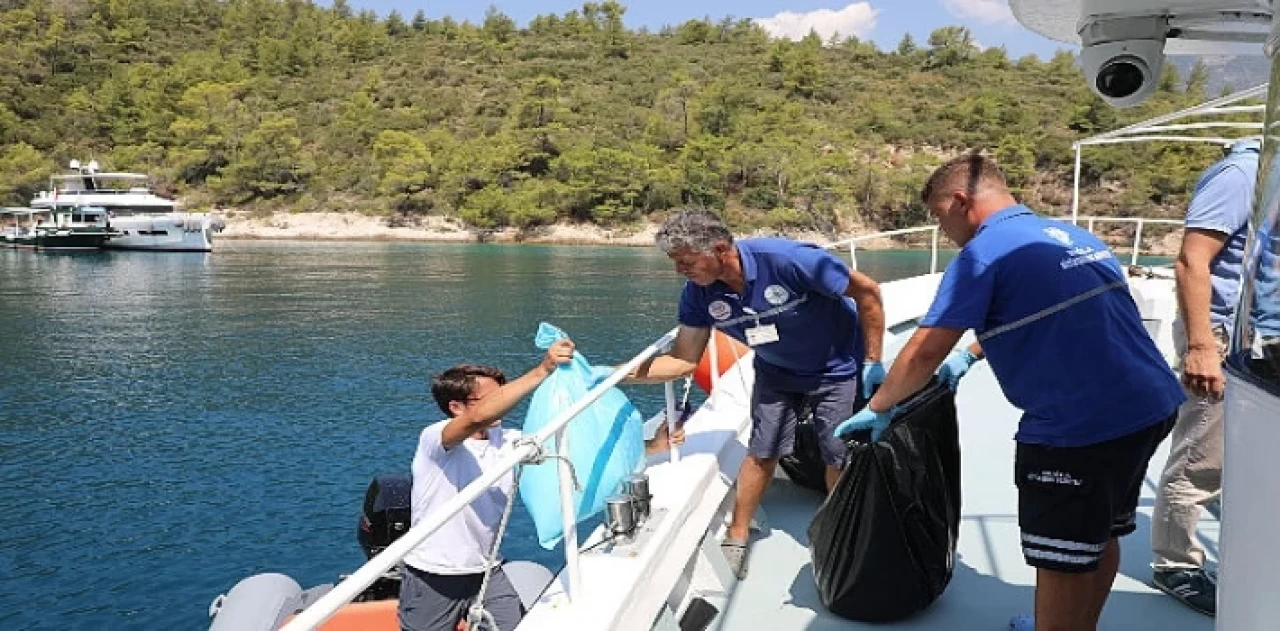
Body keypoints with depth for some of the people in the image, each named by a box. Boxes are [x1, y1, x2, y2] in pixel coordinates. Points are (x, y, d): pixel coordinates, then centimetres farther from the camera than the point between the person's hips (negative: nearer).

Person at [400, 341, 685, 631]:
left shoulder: (509, 442, -3)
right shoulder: (434, 438, -18)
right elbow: (478, 418, -39)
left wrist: (651, 446, -15)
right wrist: (542, 371, -43)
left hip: (486, 574, 4)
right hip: (432, 580, -4)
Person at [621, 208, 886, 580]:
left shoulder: (788, 260, -35)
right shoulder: (699, 292, -18)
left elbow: (867, 291, -25)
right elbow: (684, 360, -12)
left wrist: (873, 362, -22)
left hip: (837, 370, -4)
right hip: (776, 372, 4)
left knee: (840, 457, 2)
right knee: (762, 451, 2)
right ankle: (736, 541, 17)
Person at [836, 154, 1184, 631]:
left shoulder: (982, 254, -10)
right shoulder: (1072, 234, 16)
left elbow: (924, 354, -12)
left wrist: (877, 409, 1)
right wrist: (971, 353, 29)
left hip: (1079, 425, -9)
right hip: (1151, 404, 9)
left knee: (1061, 558, 6)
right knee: (1099, 536, 24)